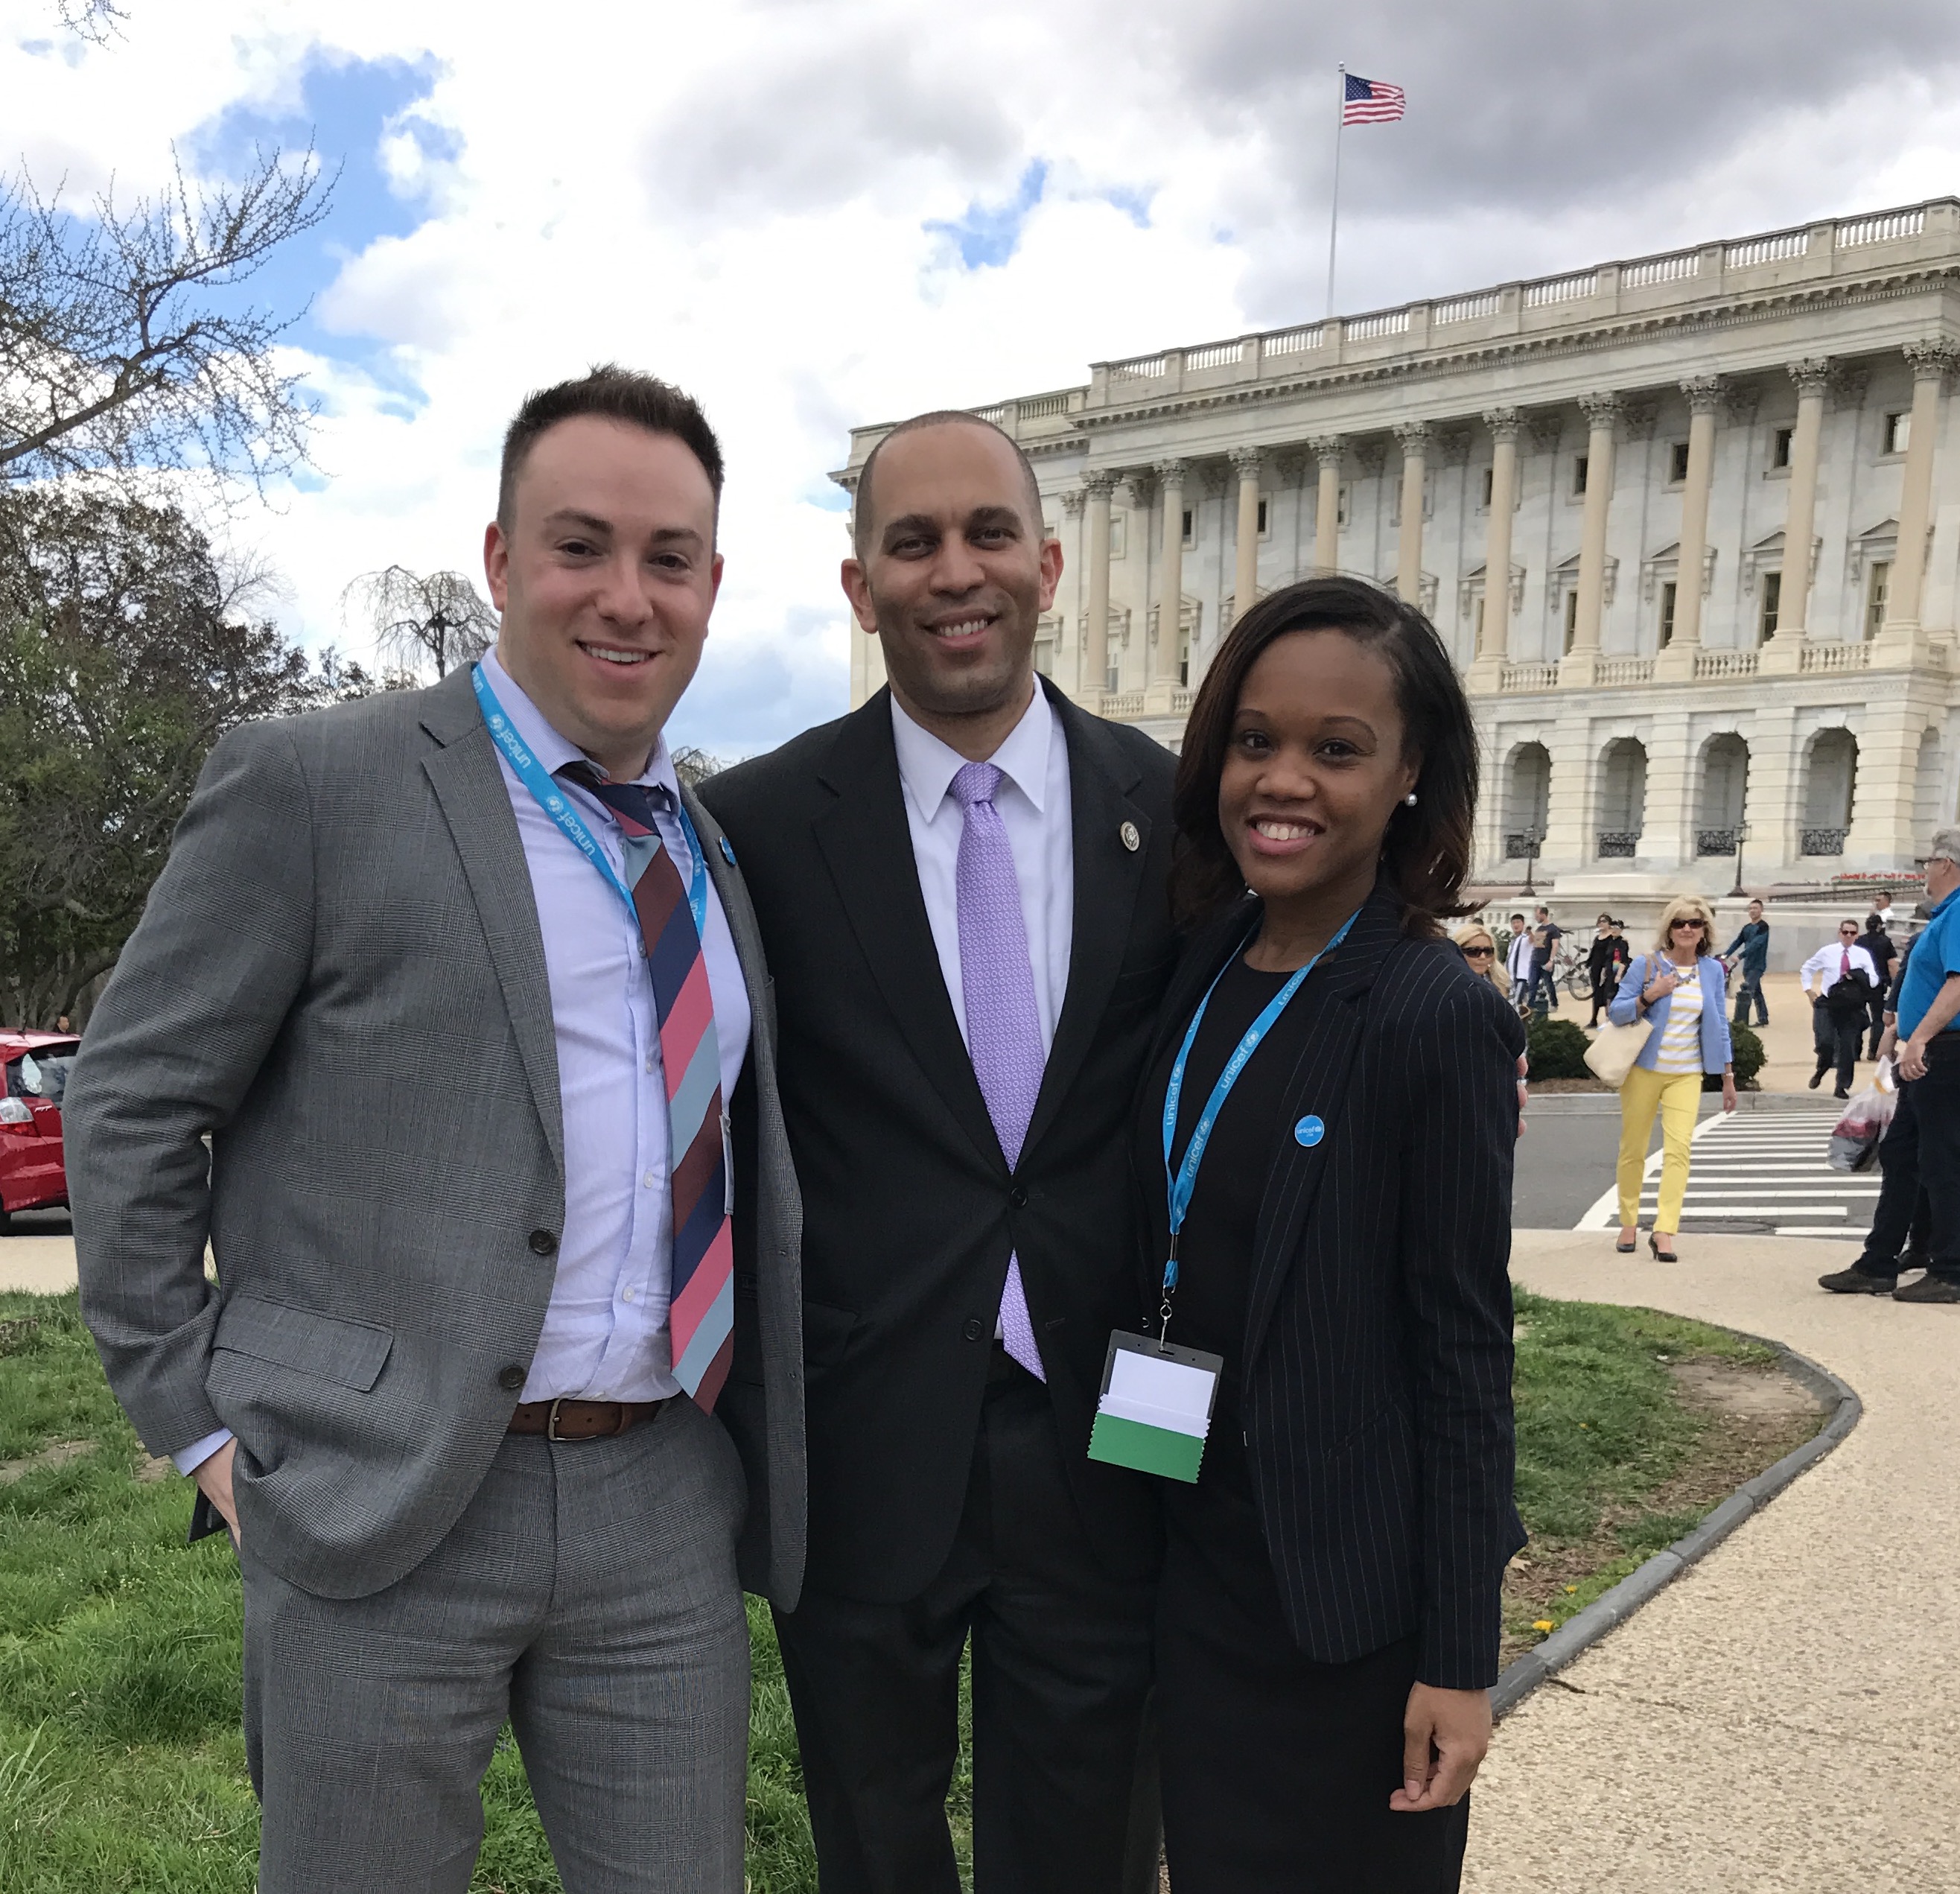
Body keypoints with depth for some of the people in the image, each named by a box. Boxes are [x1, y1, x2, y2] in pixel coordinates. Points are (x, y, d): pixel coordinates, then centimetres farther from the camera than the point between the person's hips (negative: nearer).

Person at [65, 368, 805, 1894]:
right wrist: (201, 1419, -5)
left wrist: (758, 1433, 11)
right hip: (381, 1503, -4)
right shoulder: (312, 786, -6)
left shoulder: (718, 847, 11)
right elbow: (130, 1105, -3)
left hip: (668, 1499, 5)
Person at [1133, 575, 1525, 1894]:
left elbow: (1463, 1350, -16)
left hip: (1348, 1585, -5)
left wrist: (1459, 1658, -12)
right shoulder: (1202, 968, 0)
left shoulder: (1439, 1020, -19)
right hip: (1196, 1544, 6)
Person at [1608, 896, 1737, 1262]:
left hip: (1687, 1074, 2)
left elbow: (1719, 1023, 12)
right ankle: (1629, 1224, 20)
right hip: (1644, 1069, -2)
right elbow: (1616, 1012, -5)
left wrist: (1728, 1077, 11)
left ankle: (1664, 1232, -12)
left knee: (1679, 1149, -12)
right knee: (1633, 1149, 5)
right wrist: (1649, 995, -21)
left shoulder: (1712, 970, 5)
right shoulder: (1647, 964, -4)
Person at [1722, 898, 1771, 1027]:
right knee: (1756, 992, 13)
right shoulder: (1747, 927, 14)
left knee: (1745, 992, -18)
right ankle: (1763, 1018, 21)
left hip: (1757, 965, -8)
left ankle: (1741, 1021, -22)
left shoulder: (1763, 926, -10)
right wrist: (1725, 955, -5)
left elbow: (1756, 944, -22)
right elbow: (1737, 942, 9)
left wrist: (1740, 956, -29)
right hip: (1747, 965, 8)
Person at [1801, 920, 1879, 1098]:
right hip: (1827, 1005, -1)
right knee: (1825, 1043, -17)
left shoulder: (1863, 955, -1)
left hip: (1851, 1008, 1)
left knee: (1848, 1048, 3)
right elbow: (1807, 968, 13)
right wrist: (1809, 990, 6)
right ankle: (1821, 1071, 16)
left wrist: (1855, 976, -20)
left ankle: (1842, 1087, 16)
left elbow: (1873, 981, -5)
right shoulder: (1827, 952, 0)